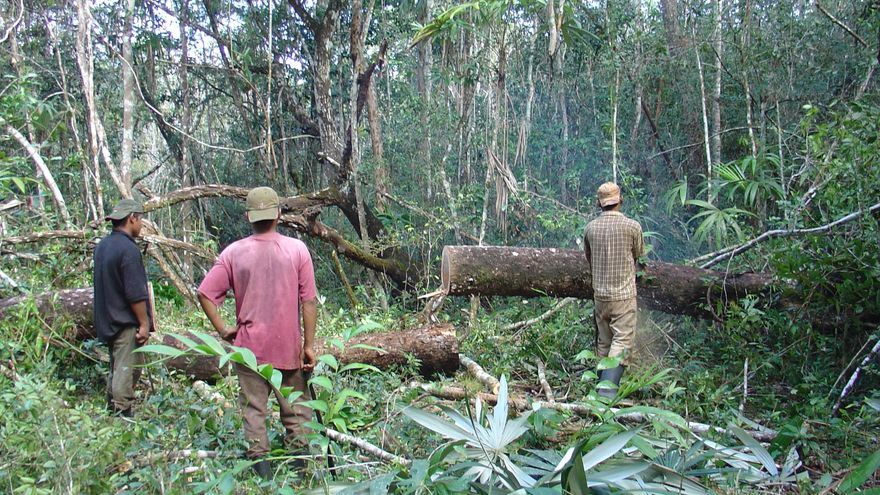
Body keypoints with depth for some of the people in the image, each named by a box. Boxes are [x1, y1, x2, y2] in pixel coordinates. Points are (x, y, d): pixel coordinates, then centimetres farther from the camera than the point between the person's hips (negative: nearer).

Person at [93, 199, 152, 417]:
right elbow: (136, 293, -21)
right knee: (127, 369, -3)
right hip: (126, 323, -9)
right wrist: (144, 323, -14)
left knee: (116, 367, 18)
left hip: (107, 320, 9)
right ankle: (123, 413, 0)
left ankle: (112, 410, 26)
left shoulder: (102, 246, 9)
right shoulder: (128, 249, -19)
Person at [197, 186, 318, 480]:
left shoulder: (233, 252, -4)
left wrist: (222, 329, 2)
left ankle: (261, 467, 14)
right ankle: (300, 466, 14)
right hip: (288, 347, 0)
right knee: (296, 411, 11)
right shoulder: (297, 249, -7)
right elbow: (308, 302, -7)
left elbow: (205, 293, -6)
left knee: (253, 409, 9)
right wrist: (309, 345, -2)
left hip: (250, 347, 1)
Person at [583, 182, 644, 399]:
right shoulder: (632, 226, -9)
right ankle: (608, 386, -17)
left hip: (599, 294, 4)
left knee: (604, 342, 14)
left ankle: (603, 384, 19)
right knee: (622, 341, -4)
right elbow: (637, 256, 6)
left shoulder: (590, 228, 1)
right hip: (624, 294, -4)